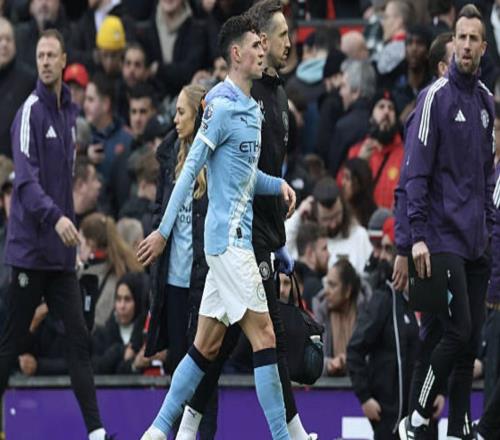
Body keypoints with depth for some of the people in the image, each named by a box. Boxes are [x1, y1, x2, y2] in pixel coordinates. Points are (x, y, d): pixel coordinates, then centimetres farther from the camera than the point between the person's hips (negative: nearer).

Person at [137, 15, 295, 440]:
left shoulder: (253, 110, 16)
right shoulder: (222, 107, -11)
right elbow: (191, 169, -13)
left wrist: (279, 184, 6)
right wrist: (164, 230, -14)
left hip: (237, 237, 9)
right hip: (228, 234, -9)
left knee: (207, 344, 9)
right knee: (263, 334, -11)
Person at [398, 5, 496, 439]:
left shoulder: (486, 101, 12)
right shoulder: (436, 97, -8)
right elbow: (417, 172, -12)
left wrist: (489, 224, 15)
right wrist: (418, 236, -16)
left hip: (477, 241, 6)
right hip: (444, 237, -6)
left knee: (471, 339, 6)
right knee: (458, 333, -12)